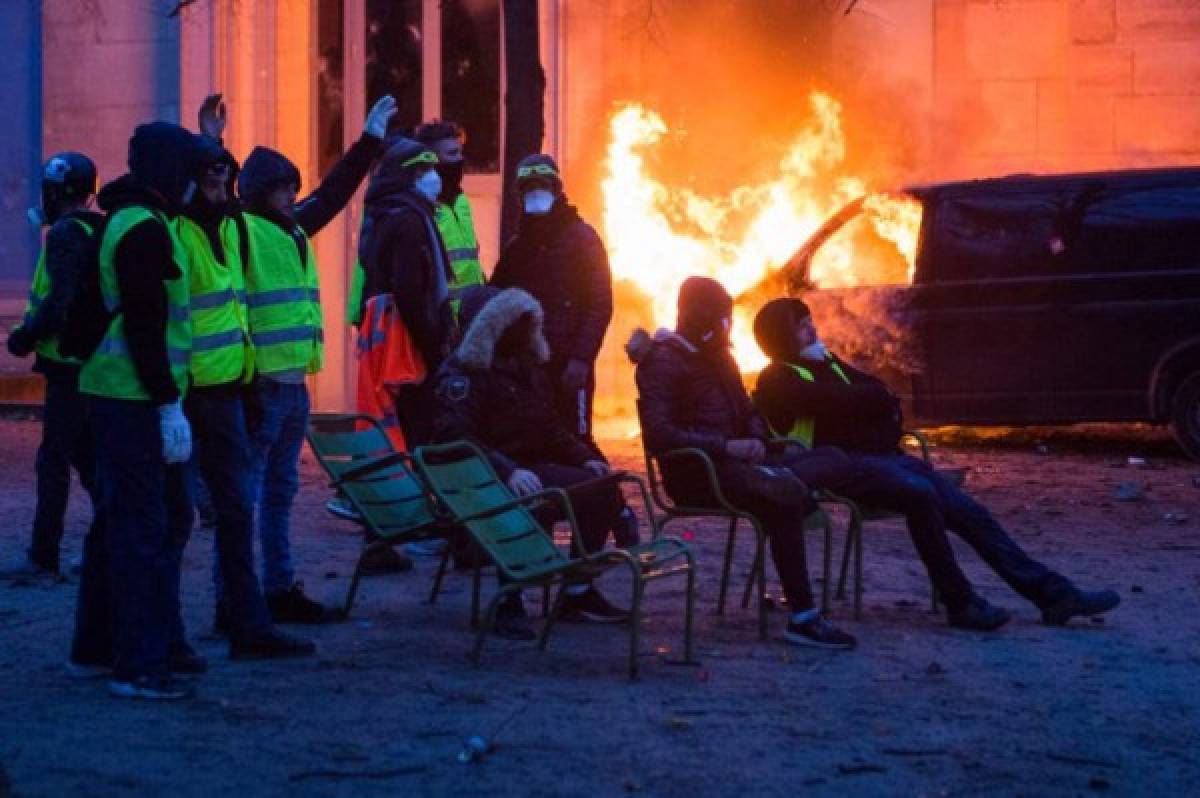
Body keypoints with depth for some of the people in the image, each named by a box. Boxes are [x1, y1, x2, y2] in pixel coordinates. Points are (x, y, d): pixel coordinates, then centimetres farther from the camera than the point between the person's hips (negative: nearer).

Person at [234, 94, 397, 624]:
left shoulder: (292, 229, 18)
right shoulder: (239, 229, -7)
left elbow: (334, 193, 29)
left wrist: (371, 138, 34)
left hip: (293, 382, 9)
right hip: (258, 384, -9)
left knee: (280, 491, 15)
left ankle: (280, 590, 23)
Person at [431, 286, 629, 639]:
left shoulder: (526, 366, 19)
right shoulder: (461, 372, -10)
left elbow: (549, 428, 25)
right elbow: (455, 438, -24)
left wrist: (584, 458, 6)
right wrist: (508, 471, -36)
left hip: (530, 467, 9)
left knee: (603, 489, -4)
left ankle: (578, 593, 3)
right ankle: (508, 605, -28)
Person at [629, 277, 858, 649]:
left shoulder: (717, 357, 20)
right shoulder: (664, 360, -7)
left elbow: (748, 412, 25)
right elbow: (657, 434, -18)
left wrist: (757, 441, 0)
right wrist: (726, 446, -23)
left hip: (733, 463, 9)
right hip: (693, 473, -9)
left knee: (835, 460, -8)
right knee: (782, 502, -34)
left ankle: (775, 479, -38)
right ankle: (802, 618, -36)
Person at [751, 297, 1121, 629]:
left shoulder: (827, 363, 26)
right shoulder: (778, 380, 0)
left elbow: (879, 394, 20)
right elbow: (832, 400, -16)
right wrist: (876, 398, 0)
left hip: (878, 454, 8)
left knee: (966, 509, -8)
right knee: (919, 492, -34)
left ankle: (1051, 592, -11)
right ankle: (960, 602, -26)